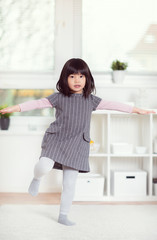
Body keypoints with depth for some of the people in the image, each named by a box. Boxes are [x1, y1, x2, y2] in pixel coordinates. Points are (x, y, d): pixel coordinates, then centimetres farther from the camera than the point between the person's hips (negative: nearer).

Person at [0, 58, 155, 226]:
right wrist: (15, 108, -16)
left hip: (76, 146, 2)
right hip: (56, 140, -2)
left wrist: (136, 110, 13)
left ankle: (63, 215, 21)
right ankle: (36, 179, 11)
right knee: (44, 167, -27)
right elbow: (38, 103, -6)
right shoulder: (59, 97, -1)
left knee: (69, 183, 3)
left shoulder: (91, 100, 7)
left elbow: (111, 105, 11)